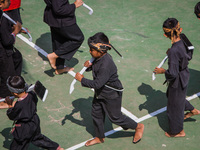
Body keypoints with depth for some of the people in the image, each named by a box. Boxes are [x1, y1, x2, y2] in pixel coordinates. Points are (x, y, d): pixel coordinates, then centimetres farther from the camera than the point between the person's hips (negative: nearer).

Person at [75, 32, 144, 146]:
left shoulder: (106, 65, -36)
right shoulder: (99, 58, -8)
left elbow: (97, 84, -34)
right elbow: (95, 67, 12)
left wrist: (82, 79, -26)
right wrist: (89, 66, -11)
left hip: (112, 95, -9)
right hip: (100, 93, 9)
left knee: (115, 117, 9)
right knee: (96, 114, 19)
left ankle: (138, 127, 31)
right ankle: (99, 137, 41)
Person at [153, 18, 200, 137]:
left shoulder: (173, 51, -36)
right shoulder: (182, 41, -11)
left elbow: (173, 73, -31)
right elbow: (187, 57, 6)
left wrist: (162, 71, -14)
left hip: (178, 81, -8)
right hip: (185, 75, 8)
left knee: (175, 105, 15)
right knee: (171, 95, 35)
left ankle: (178, 131, 38)